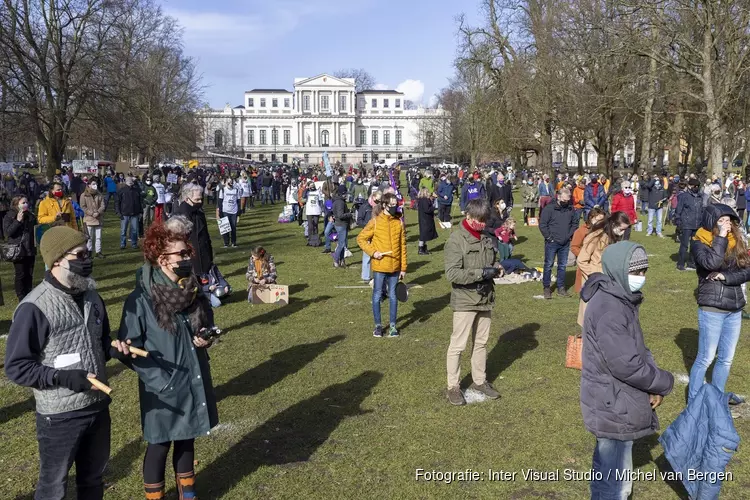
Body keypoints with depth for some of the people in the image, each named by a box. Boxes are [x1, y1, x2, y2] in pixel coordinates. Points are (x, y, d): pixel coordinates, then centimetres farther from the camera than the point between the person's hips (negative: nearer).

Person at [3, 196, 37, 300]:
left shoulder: (31, 215, 10)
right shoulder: (9, 217, -3)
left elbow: (35, 229, 24)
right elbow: (7, 232, -15)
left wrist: (35, 239, 9)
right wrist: (18, 221, -22)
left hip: (30, 249, 5)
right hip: (18, 250, -4)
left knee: (29, 274, 8)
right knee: (20, 275, -2)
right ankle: (22, 298, 6)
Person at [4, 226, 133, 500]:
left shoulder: (91, 297, 3)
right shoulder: (34, 308, -19)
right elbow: (16, 368, -16)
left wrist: (113, 349, -6)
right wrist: (63, 377, -26)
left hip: (98, 406, 6)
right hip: (59, 416, -6)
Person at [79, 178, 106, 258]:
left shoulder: (99, 195, 5)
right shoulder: (84, 195, -3)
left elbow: (102, 206, 4)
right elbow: (83, 207, -7)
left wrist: (98, 212, -14)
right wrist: (92, 213, -15)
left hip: (98, 219, 3)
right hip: (89, 219, -3)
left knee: (98, 237, 7)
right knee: (89, 237, 2)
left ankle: (98, 251, 15)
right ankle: (89, 251, 12)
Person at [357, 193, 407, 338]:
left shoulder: (399, 222, 4)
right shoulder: (375, 222, -5)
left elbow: (402, 245, 7)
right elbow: (361, 238, 0)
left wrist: (403, 267, 6)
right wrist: (372, 252, -13)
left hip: (395, 266, 3)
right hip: (379, 266, -2)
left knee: (393, 296, 9)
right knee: (377, 295, 6)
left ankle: (393, 325, 20)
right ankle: (378, 325, 19)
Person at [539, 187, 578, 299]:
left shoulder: (571, 209, 4)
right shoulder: (549, 208, -10)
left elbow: (575, 223, 15)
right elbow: (542, 224, -10)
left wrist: (570, 235, 3)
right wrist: (549, 237, -11)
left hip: (565, 243, 4)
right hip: (552, 243, -4)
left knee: (562, 266, 11)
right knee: (548, 265, 2)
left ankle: (561, 288, 20)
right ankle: (547, 288, 13)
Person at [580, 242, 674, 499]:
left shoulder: (622, 301, 8)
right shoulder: (608, 308, -25)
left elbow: (637, 348, 13)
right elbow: (626, 364, -27)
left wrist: (653, 385, -3)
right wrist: (664, 382, -10)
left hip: (614, 404, 10)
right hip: (614, 408, -10)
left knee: (606, 470, 25)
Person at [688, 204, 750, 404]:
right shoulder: (699, 244, -7)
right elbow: (711, 263, -26)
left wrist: (725, 277, -17)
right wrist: (720, 237, -18)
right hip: (712, 309, -5)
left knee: (726, 359, 14)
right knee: (705, 359, 0)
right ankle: (692, 402, 12)